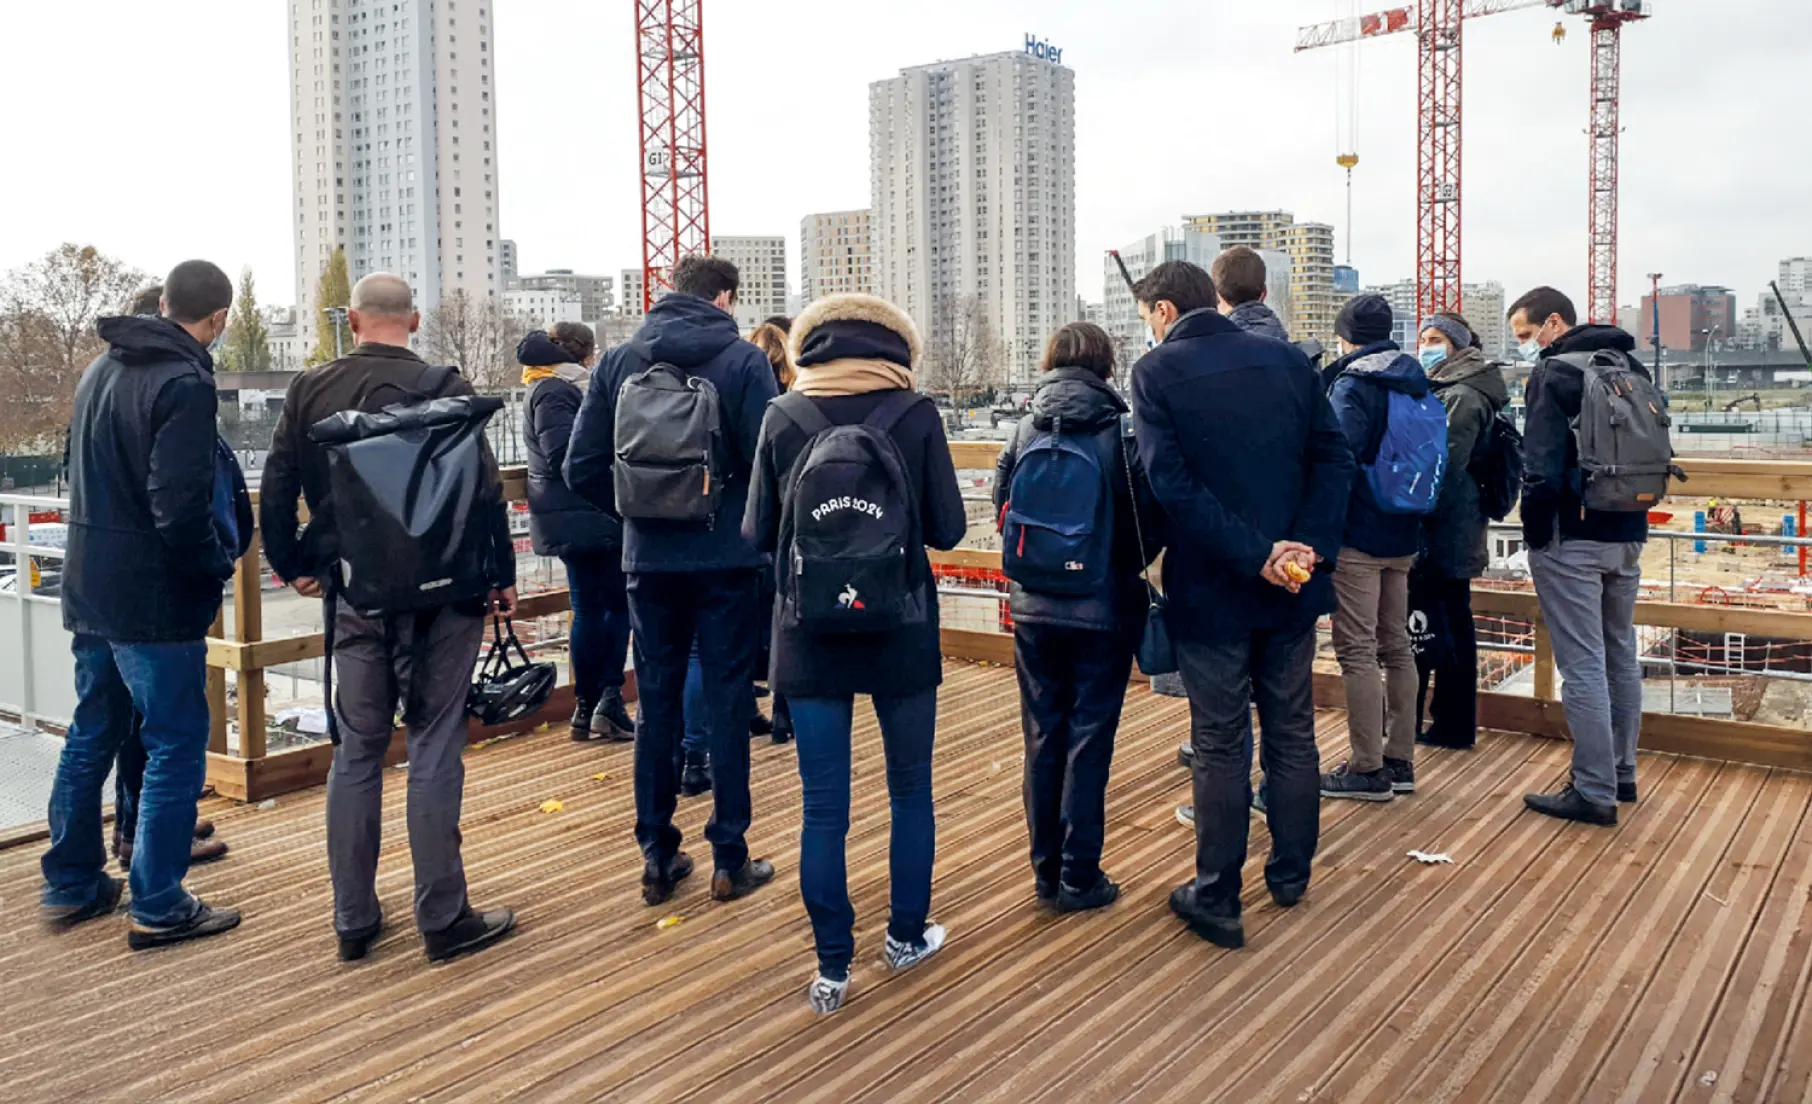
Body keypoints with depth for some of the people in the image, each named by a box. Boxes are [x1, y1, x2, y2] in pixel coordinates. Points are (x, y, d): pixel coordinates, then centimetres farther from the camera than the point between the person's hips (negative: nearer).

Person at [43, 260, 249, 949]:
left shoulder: (100, 370, 11)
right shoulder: (184, 383, -18)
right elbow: (180, 507, -24)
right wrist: (218, 563, -9)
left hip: (89, 587, 9)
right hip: (155, 599, -9)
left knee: (92, 735, 18)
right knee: (176, 746, 0)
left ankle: (71, 885, 29)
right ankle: (159, 908, 6)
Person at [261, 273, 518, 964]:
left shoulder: (310, 390, 3)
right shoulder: (443, 389, -10)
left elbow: (276, 490, 5)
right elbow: (485, 492, -12)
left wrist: (294, 566, 18)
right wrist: (503, 576, -2)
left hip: (351, 597, 4)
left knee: (355, 752, 13)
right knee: (434, 751, 3)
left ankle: (354, 922, 21)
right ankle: (443, 919, 9)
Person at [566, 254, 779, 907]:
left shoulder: (619, 361, 3)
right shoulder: (743, 361, -6)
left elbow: (582, 468, -1)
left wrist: (637, 509, 13)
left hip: (649, 560, 3)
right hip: (727, 560, -3)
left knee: (656, 706, 12)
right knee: (727, 704, 6)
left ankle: (657, 858, 19)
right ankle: (730, 861, 12)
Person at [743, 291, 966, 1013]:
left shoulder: (782, 419, -2)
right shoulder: (915, 416, -6)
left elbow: (757, 533, 2)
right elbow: (948, 527, -3)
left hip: (809, 636, 1)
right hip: (902, 632, 0)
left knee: (823, 807, 7)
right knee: (911, 791, 17)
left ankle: (832, 968, 14)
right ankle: (907, 937, 31)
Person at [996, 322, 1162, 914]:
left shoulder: (1025, 431, -1)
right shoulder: (1121, 430, -9)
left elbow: (1002, 507, 3)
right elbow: (1149, 517, -8)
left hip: (1034, 606, 3)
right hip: (1105, 608, -3)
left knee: (1043, 736, 12)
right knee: (1089, 739, 5)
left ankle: (1047, 871, 22)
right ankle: (1079, 877, 11)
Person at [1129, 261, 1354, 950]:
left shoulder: (1157, 373, -8)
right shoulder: (1287, 361, 5)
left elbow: (1172, 486, -19)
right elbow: (1334, 458, -2)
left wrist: (1256, 554, -19)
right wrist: (1310, 547, -10)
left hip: (1209, 590, -4)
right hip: (1293, 588, 4)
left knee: (1220, 745, 5)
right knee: (1292, 733, 16)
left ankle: (1217, 901, 14)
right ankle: (1290, 875, 31)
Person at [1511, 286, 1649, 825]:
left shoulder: (1555, 374, -12)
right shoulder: (1631, 368, 13)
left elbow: (1543, 466, -19)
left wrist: (1535, 531, -8)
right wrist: (1627, 506, 19)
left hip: (1572, 538, -9)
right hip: (1628, 536, 9)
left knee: (1582, 665, -5)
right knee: (1621, 655, 16)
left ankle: (1594, 791, -1)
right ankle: (1621, 773, 27)